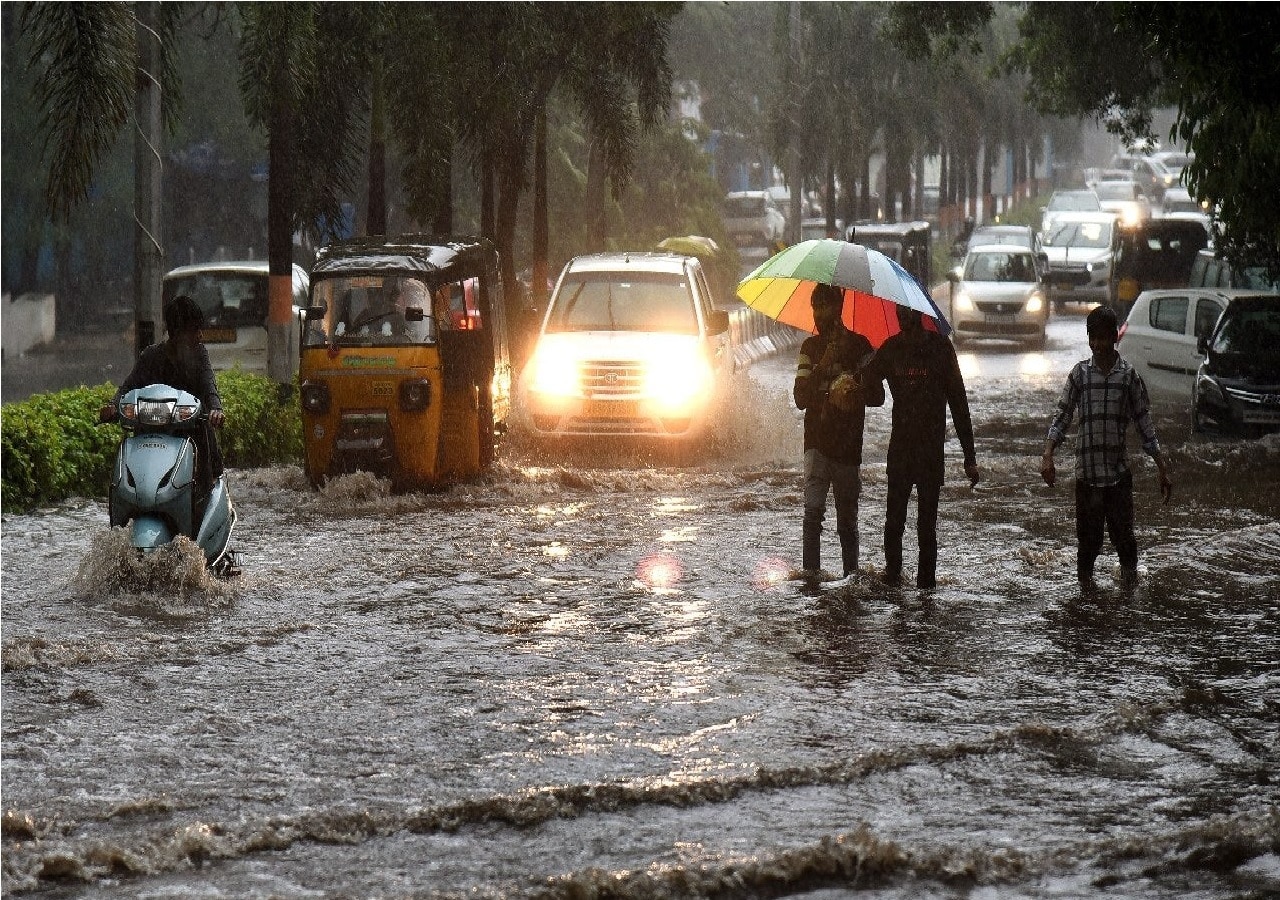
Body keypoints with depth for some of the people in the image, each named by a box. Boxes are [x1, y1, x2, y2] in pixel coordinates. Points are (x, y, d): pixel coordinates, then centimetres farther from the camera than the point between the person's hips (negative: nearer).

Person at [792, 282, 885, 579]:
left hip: (848, 444, -1)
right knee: (813, 506, -15)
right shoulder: (810, 348, 11)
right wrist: (822, 368, -12)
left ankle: (851, 571, 16)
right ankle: (810, 569, -19)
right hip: (817, 440, 1)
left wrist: (855, 393, -22)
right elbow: (800, 397, 2)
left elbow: (877, 396, -2)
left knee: (847, 515, 6)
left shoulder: (858, 346, 1)